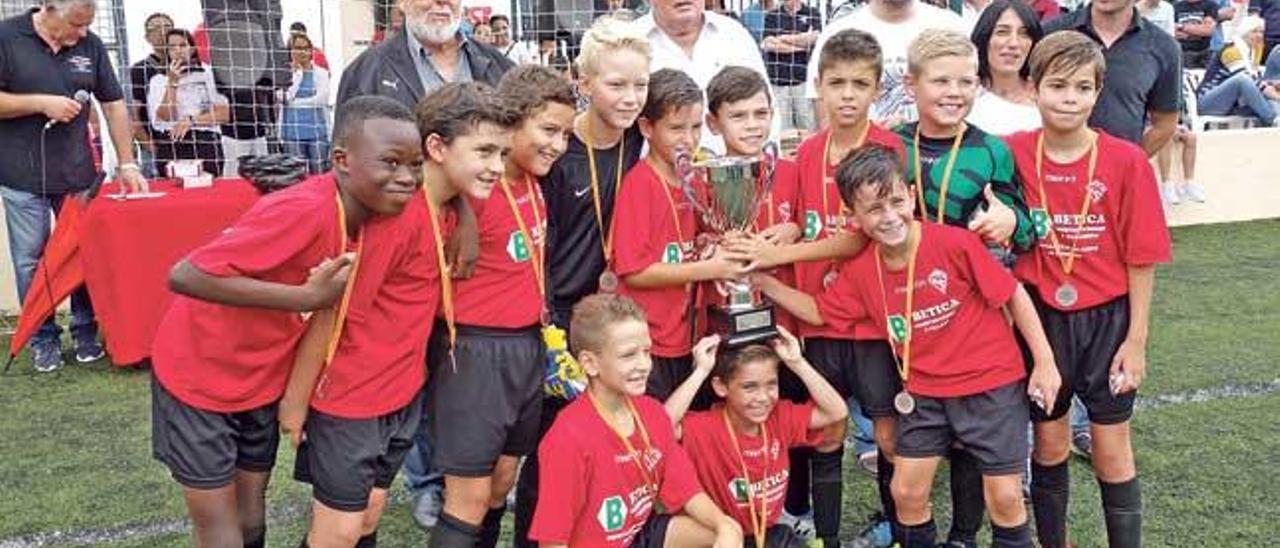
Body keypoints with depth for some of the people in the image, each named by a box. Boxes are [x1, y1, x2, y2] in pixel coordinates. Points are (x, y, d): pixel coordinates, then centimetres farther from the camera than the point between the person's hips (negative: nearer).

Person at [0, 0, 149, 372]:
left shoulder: (90, 45, 4)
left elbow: (113, 105, 6)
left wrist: (127, 164, 0)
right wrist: (41, 103, -17)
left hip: (78, 174, 3)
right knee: (31, 262, 4)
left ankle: (86, 333, 23)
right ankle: (44, 339, 17)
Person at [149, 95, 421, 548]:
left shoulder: (390, 211, -14)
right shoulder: (302, 210, -33)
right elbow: (184, 276, -33)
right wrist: (308, 297, -34)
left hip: (265, 374, 6)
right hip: (199, 370, -6)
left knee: (251, 506, 19)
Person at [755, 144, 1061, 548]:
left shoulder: (954, 243, -21)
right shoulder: (860, 271, -7)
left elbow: (1014, 295, -10)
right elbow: (819, 312, 6)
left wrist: (1044, 362, -8)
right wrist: (763, 282, -5)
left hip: (993, 381, -3)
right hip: (924, 391, 4)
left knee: (1004, 496, 3)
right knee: (906, 492, 7)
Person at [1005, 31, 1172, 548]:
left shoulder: (1127, 161, -11)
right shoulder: (1014, 153, -7)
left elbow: (1141, 258, -7)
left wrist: (1136, 339, -6)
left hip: (1106, 318, -1)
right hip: (1040, 316, 2)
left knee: (1111, 450, 9)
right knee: (1049, 443, 15)